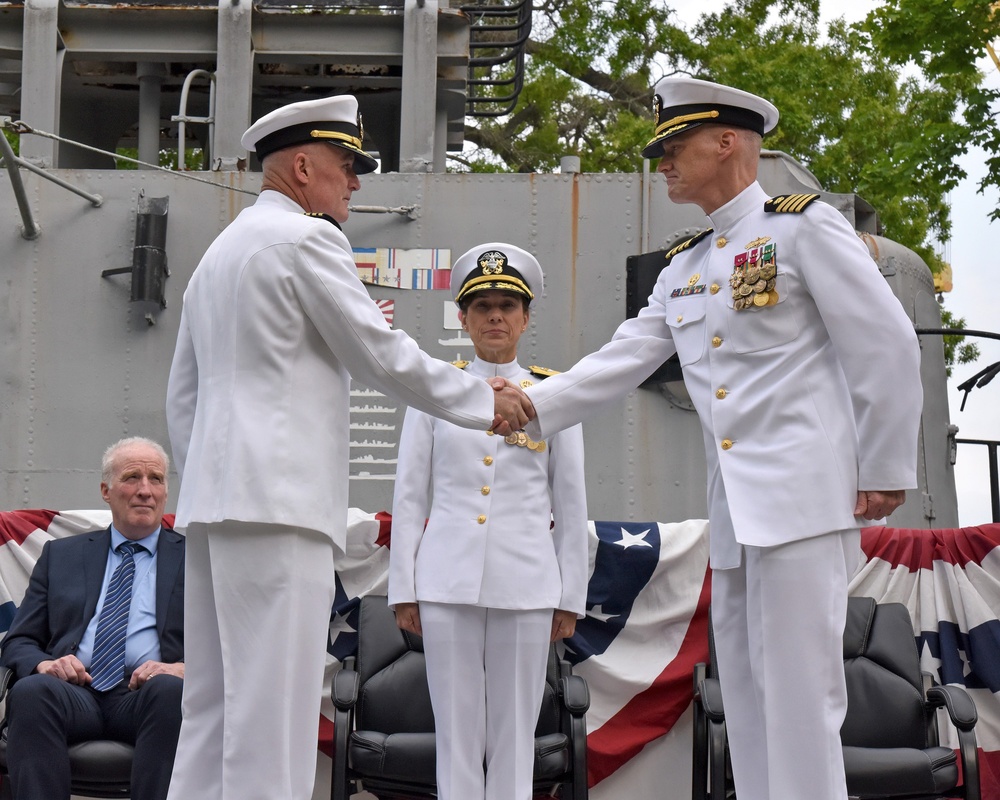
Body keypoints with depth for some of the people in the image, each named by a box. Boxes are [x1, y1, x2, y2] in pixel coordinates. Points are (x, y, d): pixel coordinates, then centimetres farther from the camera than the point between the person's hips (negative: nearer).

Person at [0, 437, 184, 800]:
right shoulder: (60, 554, 25)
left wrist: (183, 668, -14)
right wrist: (43, 664, -5)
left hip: (148, 695, -1)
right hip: (74, 690, 1)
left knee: (169, 690, -36)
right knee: (30, 691, -33)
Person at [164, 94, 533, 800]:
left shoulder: (220, 252, 24)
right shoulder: (306, 239, -5)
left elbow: (182, 394, 24)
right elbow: (384, 355, -6)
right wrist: (486, 403, 5)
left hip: (214, 501, 10)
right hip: (277, 500, -10)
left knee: (214, 707, 8)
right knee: (271, 711, -11)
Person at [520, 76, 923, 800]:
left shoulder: (804, 225, -3)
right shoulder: (682, 269, 19)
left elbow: (887, 345, -7)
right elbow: (621, 361, 13)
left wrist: (887, 470, -9)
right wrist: (532, 408, 0)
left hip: (804, 494, -8)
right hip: (733, 510, 8)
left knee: (796, 686, -10)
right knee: (745, 692, 9)